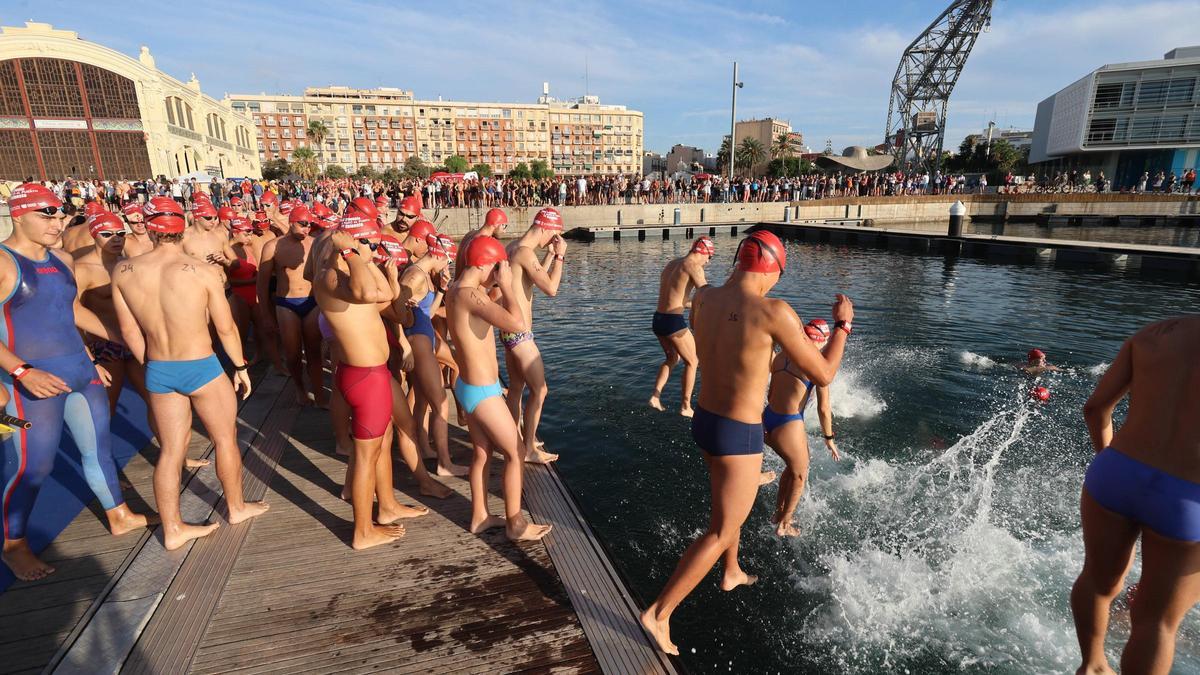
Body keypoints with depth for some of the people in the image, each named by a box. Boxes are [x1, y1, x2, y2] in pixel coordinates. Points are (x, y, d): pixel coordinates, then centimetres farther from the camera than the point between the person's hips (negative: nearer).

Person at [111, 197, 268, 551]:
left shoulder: (123, 271, -5)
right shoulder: (204, 272, -16)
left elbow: (129, 330, 4)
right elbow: (226, 328, -9)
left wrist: (151, 366, 18)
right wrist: (240, 366, 5)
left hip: (157, 372, 4)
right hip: (201, 368, -4)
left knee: (170, 450, 14)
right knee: (225, 438, 16)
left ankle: (172, 529, 25)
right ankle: (237, 507, 32)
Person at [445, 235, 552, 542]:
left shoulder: (456, 289, 5)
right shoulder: (469, 294, -25)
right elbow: (517, 324, -38)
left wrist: (492, 286, 11)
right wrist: (506, 284, -26)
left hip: (469, 386, 10)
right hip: (482, 392, -10)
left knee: (482, 452, 20)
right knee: (516, 454, 5)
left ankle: (479, 516, 34)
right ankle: (515, 524, 19)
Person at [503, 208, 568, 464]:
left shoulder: (513, 247, 10)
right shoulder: (525, 252, -20)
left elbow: (537, 278, 23)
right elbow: (551, 289, -25)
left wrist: (550, 253, 14)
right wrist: (560, 255, -15)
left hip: (509, 331, 10)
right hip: (519, 334, -10)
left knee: (516, 388, 17)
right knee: (539, 389, 0)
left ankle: (516, 441, 29)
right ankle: (528, 449, 10)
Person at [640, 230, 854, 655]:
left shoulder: (702, 299, -3)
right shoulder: (774, 312, -24)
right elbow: (823, 375, -14)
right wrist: (843, 324, 1)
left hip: (704, 421, 8)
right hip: (738, 437, -8)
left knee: (731, 504, 33)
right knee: (721, 532, 9)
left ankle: (732, 574, 55)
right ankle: (659, 613, 14)